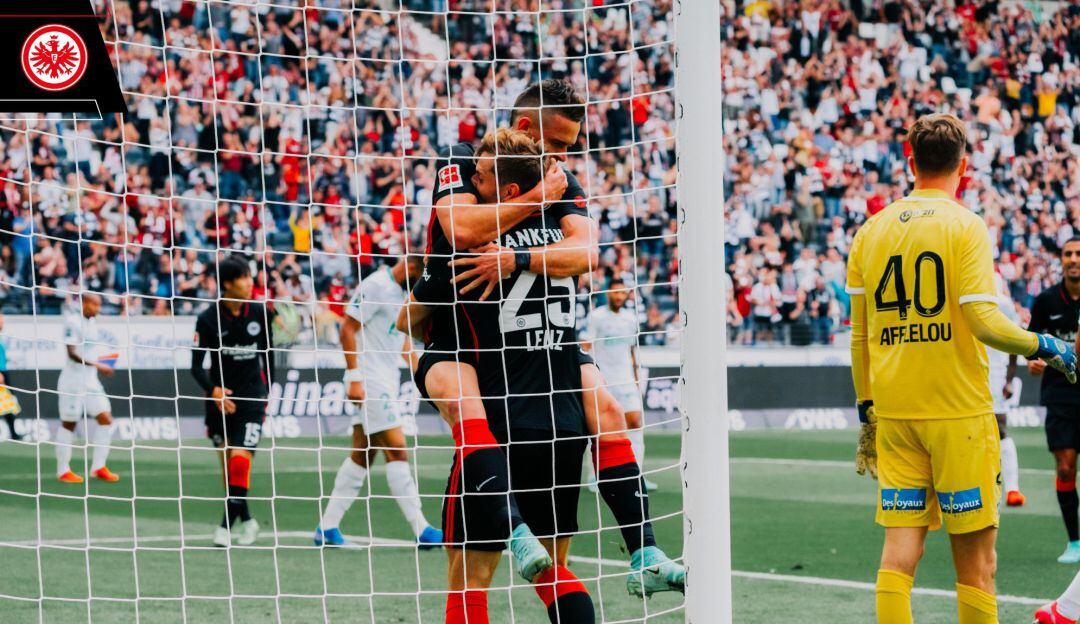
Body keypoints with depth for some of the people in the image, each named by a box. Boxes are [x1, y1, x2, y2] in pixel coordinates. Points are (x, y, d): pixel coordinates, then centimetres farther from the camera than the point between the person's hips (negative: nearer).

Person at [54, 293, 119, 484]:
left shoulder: (93, 322, 10)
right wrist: (97, 365, -27)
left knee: (105, 418, 0)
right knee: (69, 424, 0)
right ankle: (63, 470, 10)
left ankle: (98, 467, 7)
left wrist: (103, 365, 10)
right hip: (73, 381, -8)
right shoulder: (72, 321, -15)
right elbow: (72, 353, -22)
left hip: (91, 381, 8)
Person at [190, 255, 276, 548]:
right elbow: (196, 365, -7)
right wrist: (213, 390, -24)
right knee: (227, 464, 6)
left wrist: (267, 392, 14)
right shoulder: (209, 319, -8)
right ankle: (246, 520, 21)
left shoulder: (261, 313, -3)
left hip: (251, 398, -1)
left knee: (240, 460, -15)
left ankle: (228, 525, -12)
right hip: (220, 398, 1)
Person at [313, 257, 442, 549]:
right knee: (397, 451, -11)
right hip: (370, 380, -9)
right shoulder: (376, 286, -13)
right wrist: (354, 377, -19)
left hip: (387, 380, 9)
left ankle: (327, 527, 13)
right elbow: (347, 329, -15)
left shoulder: (402, 291, 14)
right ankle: (421, 530, -12)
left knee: (362, 455, 9)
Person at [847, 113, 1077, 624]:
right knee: (975, 556, 3)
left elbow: (859, 336, 10)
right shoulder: (965, 226, -6)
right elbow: (983, 322, -16)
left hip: (893, 411, 4)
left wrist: (866, 410, 18)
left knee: (900, 549, 2)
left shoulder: (872, 230, 8)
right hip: (958, 411, -4)